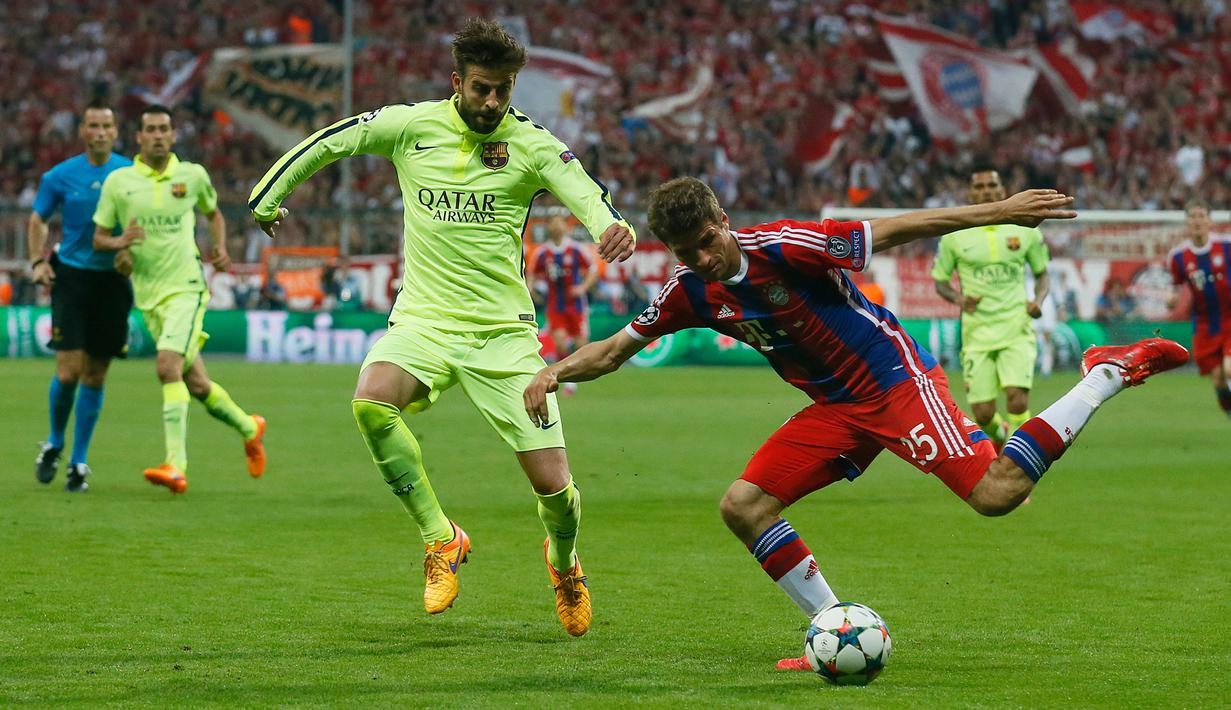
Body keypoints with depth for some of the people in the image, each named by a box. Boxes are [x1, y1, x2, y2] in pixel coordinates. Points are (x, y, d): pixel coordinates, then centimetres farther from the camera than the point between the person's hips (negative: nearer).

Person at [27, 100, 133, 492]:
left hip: (113, 281, 1)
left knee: (95, 377, 3)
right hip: (71, 277, -1)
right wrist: (38, 260, -2)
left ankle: (79, 461, 15)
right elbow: (37, 220, 12)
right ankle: (54, 443, 16)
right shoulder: (60, 176, 0)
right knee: (68, 371, -10)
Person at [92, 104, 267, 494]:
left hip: (185, 286, -3)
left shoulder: (193, 175, 2)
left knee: (168, 366, -24)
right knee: (196, 384, 7)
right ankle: (249, 428, 35)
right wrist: (120, 243, -15)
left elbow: (214, 214, 22)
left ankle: (176, 466, -27)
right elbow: (99, 237, 7)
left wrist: (220, 248, 3)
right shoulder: (119, 181, 2)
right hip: (148, 295, 3)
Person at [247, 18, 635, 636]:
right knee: (371, 402, -33)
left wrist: (610, 227, -42)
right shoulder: (412, 125, 0)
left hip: (504, 330, -1)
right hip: (423, 321, 1)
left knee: (552, 484, -5)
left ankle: (564, 562, 33)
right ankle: (440, 539, -14)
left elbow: (583, 190, -20)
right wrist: (266, 197, 20)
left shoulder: (530, 143, -4)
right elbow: (325, 144, 14)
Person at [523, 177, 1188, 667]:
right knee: (743, 506, -6)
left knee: (996, 493, -24)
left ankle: (1110, 373, -7)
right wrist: (552, 372, -8)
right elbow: (615, 348, 11)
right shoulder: (691, 292, 0)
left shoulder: (779, 247, -20)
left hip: (895, 379, -7)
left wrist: (996, 212, -22)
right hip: (836, 410, 7)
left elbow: (892, 230, -19)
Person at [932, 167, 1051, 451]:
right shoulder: (955, 235, 2)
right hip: (977, 332, 0)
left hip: (1016, 329, 0)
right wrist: (958, 299, -11)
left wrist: (1038, 301, -5)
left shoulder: (1025, 229, 4)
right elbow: (940, 282, 11)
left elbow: (1042, 274, 16)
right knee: (983, 414, -3)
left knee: (1018, 399, -22)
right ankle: (1000, 436, 33)